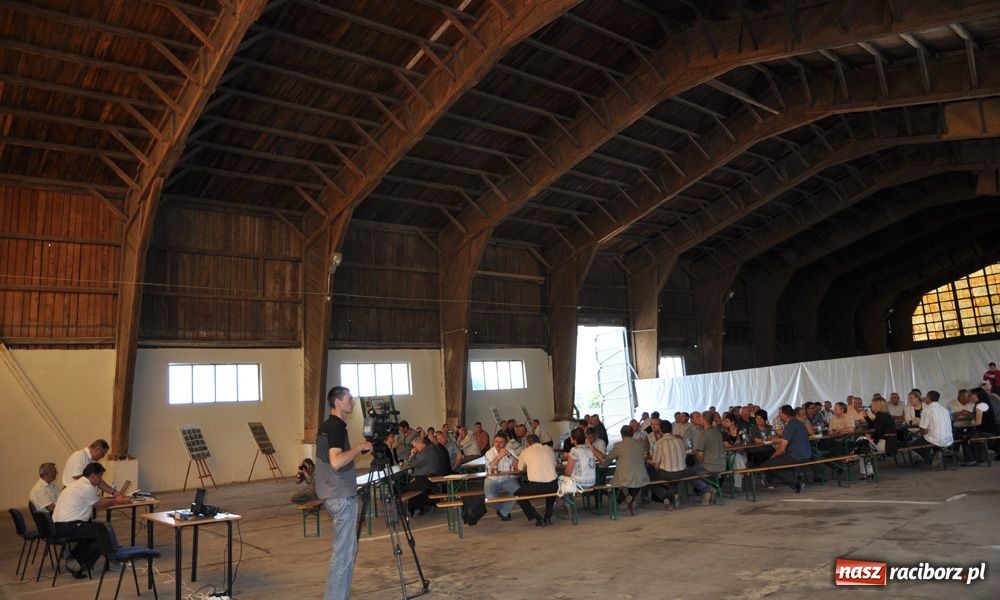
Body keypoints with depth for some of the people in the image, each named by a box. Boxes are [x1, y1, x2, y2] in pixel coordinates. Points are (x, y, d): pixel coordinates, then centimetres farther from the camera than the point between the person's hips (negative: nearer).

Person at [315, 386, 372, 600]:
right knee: (343, 551, -5)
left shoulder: (325, 426, 14)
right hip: (342, 496, -10)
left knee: (348, 548, 16)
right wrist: (359, 446, -18)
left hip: (333, 495, 10)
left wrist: (359, 449, 17)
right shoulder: (337, 427, -17)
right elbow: (336, 461, -28)